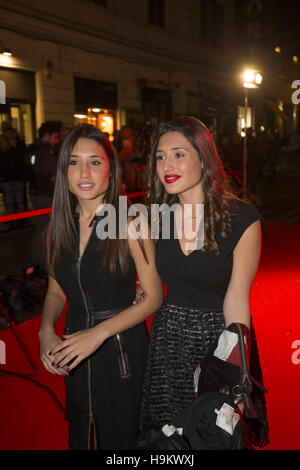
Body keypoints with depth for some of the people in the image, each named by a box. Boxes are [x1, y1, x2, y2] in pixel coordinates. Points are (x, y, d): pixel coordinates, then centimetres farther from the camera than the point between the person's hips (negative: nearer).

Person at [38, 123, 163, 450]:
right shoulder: (59, 226, -1)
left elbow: (153, 297, -14)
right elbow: (56, 290, 9)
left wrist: (100, 332, -21)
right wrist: (46, 331, -7)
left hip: (123, 349, -4)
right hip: (74, 351, 5)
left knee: (121, 437, 16)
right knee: (79, 437, 25)